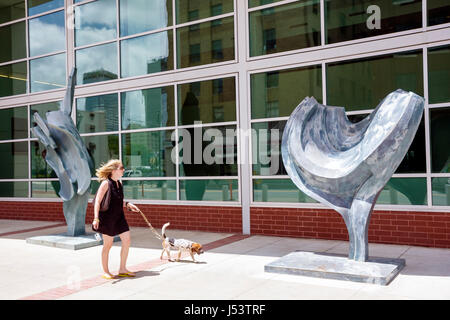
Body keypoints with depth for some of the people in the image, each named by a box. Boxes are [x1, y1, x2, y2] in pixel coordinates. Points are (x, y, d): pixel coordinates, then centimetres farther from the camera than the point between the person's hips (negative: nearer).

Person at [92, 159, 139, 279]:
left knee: (127, 241, 4)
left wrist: (128, 204, 15)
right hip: (108, 217, -8)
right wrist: (96, 218, -24)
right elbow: (97, 202, -17)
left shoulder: (118, 183, 10)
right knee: (108, 244, 3)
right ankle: (105, 272, 19)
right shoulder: (106, 183, -14)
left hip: (119, 216, 8)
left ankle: (122, 269, 17)